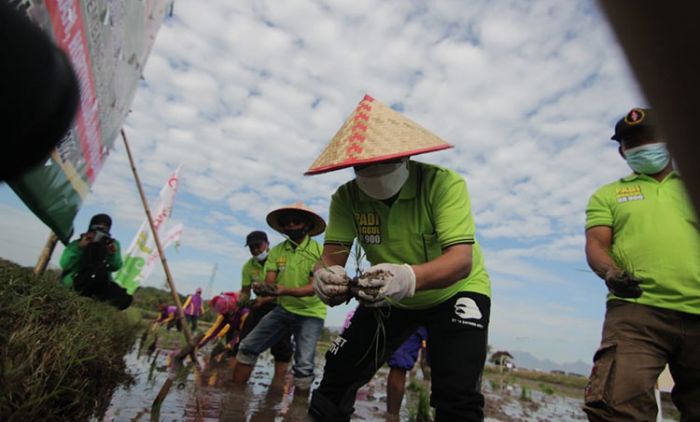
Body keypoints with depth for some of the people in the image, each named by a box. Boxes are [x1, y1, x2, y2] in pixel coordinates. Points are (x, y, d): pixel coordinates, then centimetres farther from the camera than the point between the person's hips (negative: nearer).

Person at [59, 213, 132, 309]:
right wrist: (79, 247, -22)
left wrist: (113, 254, -23)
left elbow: (115, 267, -5)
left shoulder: (112, 244, 5)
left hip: (99, 284, 4)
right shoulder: (77, 244, 1)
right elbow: (64, 265, -14)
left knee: (124, 299, -23)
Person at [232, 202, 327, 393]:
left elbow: (313, 288, -21)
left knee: (304, 366, -12)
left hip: (310, 313, -4)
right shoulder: (277, 251, -1)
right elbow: (269, 282, -7)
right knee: (248, 347, 1)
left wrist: (286, 290, -39)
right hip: (283, 309, 4)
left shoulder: (319, 251, -14)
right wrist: (261, 290, -31)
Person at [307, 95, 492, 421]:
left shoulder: (444, 183, -27)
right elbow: (332, 255, -20)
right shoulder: (347, 197, -16)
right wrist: (325, 275, -45)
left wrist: (409, 277, -56)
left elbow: (461, 260, -35)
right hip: (391, 300, 4)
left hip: (455, 292, -3)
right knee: (337, 375, 2)